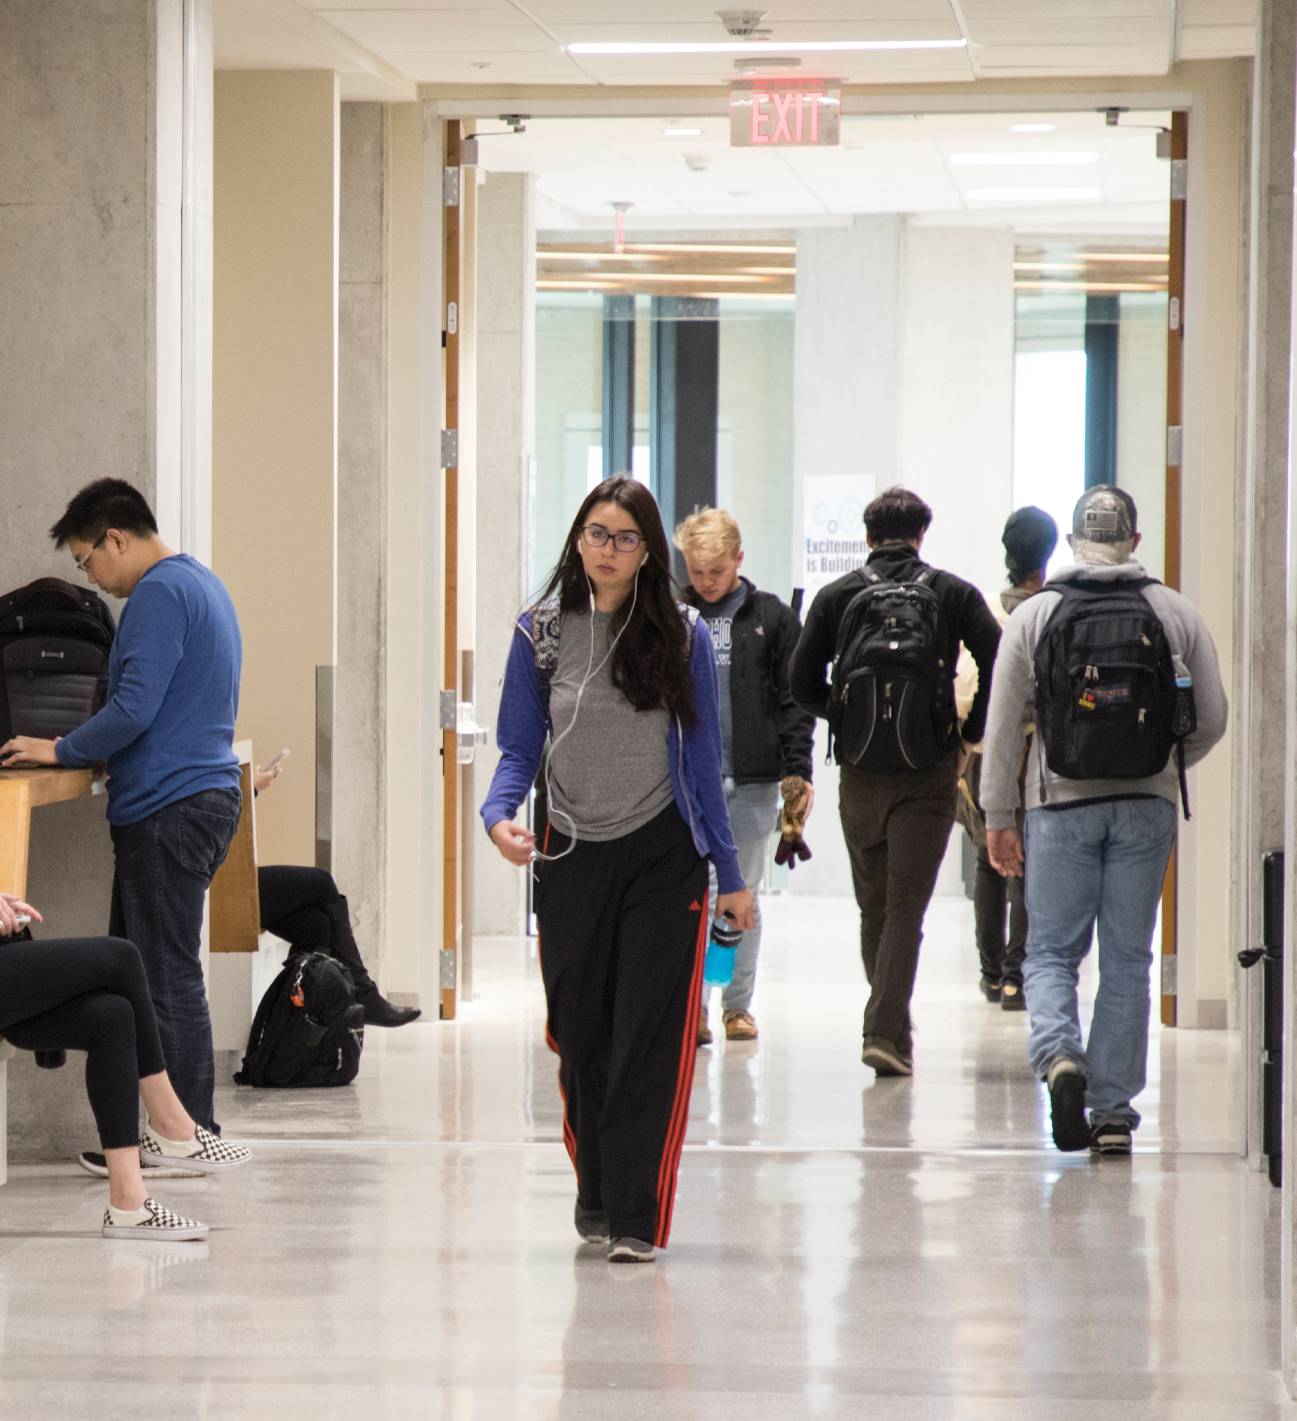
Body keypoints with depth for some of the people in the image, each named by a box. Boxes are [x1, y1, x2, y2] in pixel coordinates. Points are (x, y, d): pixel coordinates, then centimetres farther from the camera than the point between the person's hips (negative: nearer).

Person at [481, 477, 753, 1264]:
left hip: (663, 857, -2)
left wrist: (730, 875, 6)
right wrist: (501, 814, -17)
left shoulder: (682, 635, 1)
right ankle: (597, 1191, 26)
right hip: (573, 859, 2)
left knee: (649, 1042, -7)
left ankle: (637, 1218, -4)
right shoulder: (543, 631, 3)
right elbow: (520, 747, 5)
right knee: (582, 1041, 8)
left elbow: (702, 758, 5)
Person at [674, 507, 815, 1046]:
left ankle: (738, 1004, 16)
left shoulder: (772, 618, 6)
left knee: (744, 894, 7)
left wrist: (797, 770, -2)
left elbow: (795, 699, 6)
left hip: (753, 779, 0)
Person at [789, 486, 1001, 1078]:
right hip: (927, 772, -2)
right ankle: (886, 1031, -12)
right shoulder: (952, 593, 2)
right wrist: (968, 735, 2)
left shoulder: (837, 595, 4)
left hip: (860, 773, 2)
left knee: (873, 908, 15)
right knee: (905, 910, -2)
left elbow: (802, 683, 0)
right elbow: (1001, 667, -9)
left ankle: (892, 1029, 21)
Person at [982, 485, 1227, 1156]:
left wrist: (999, 816, 7)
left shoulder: (1033, 615, 0)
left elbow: (1003, 725, 0)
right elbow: (1213, 717, 5)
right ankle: (1113, 1108, 6)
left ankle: (1059, 1056, -21)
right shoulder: (1176, 613, 3)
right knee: (1127, 960, 7)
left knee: (1051, 951, 6)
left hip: (1062, 805, -1)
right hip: (1147, 807, 1)